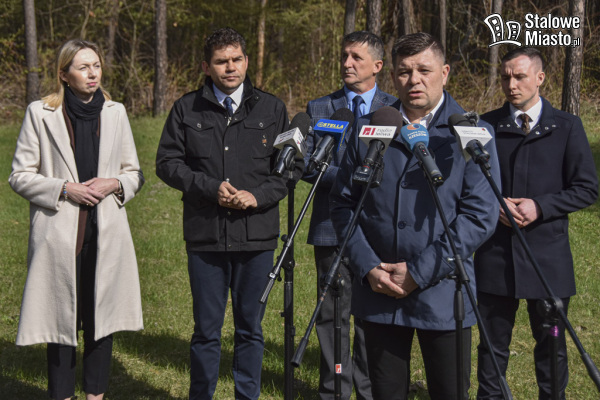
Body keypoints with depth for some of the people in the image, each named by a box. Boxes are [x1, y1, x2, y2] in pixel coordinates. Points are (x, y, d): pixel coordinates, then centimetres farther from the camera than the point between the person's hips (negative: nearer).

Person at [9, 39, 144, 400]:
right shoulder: (41, 113, -1)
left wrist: (114, 184, -7)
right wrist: (64, 189, -13)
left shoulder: (115, 112, 9)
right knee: (62, 317, 2)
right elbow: (20, 176, 0)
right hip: (60, 233, -3)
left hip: (106, 233, 3)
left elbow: (134, 173, 14)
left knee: (101, 316, 7)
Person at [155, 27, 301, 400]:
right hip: (205, 236, -1)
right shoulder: (187, 109, 5)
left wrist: (258, 196, -10)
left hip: (257, 236, 1)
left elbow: (293, 165, 6)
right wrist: (211, 188, -12)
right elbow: (168, 162, 3)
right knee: (206, 330, 7)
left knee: (251, 327, 9)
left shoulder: (272, 109, 7)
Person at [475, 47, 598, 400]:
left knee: (551, 343, 9)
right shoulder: (487, 125, 4)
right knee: (494, 342, 9)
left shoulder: (567, 126, 1)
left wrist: (540, 206, -14)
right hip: (496, 253, 1)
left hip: (548, 255, -1)